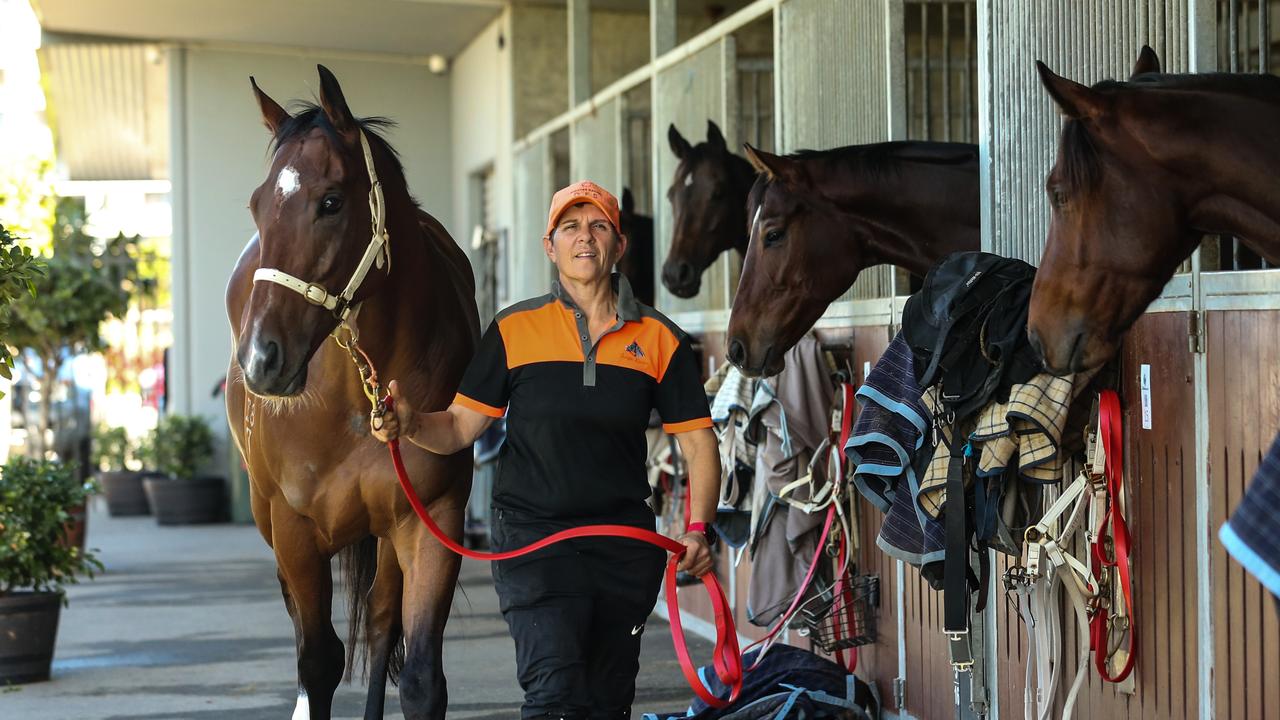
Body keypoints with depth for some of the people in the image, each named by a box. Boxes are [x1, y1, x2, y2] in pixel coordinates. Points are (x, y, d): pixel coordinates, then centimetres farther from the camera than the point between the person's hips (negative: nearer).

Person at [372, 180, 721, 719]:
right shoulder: (514, 330, 2)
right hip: (534, 534, -2)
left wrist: (699, 529, -8)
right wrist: (408, 425, -19)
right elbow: (460, 427, 2)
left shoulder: (659, 340, 4)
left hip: (627, 547, 3)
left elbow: (697, 442, 6)